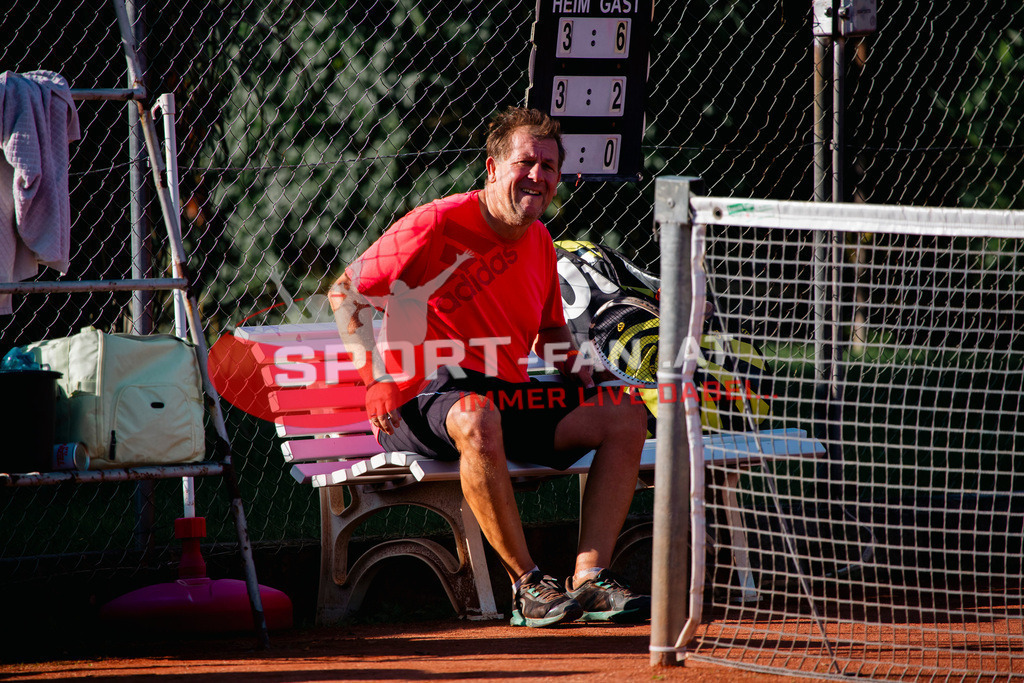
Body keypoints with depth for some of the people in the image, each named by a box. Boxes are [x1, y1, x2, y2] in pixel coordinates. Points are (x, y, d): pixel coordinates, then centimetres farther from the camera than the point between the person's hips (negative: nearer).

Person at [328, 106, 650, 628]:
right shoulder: (437, 226, -11)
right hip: (422, 403, -7)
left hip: (509, 397, 8)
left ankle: (589, 577, -16)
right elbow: (346, 292, -6)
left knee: (625, 414, -7)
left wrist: (581, 378, 5)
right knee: (477, 419, -42)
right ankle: (528, 585, -33)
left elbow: (550, 330, 27)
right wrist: (377, 380, -16)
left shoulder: (539, 242, 11)